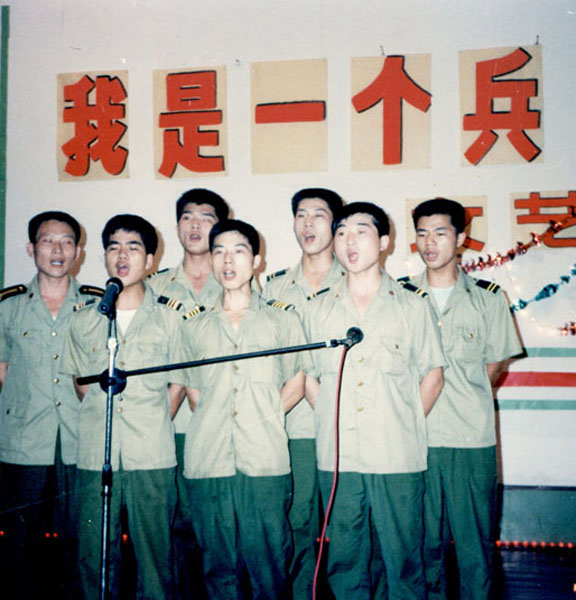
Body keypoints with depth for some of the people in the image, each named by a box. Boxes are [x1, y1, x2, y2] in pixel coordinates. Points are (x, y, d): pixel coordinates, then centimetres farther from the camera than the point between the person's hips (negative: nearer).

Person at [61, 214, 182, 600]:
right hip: (95, 455, 2)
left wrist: (153, 424, 3)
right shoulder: (84, 321, 11)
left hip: (153, 456, -2)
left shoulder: (171, 318, 5)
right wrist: (101, 420, 10)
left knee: (155, 552, 3)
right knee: (95, 554, 7)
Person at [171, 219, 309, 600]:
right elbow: (192, 390, 18)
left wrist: (264, 417, 0)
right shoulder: (195, 328, 15)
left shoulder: (282, 320, 11)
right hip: (208, 459, 2)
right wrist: (213, 419, 2)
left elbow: (296, 384, 13)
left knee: (269, 564, 1)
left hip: (265, 459, -1)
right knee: (218, 566, 8)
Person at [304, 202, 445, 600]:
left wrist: (407, 426, -1)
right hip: (337, 457, 2)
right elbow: (309, 377, 14)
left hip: (398, 456, -2)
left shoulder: (413, 306, 5)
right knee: (345, 556, 10)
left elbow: (432, 374, 7)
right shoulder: (319, 311, 10)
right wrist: (330, 421, 2)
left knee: (403, 556, 4)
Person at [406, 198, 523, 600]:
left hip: (472, 439, -1)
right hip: (416, 437, 1)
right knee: (424, 541, 9)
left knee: (475, 543, 4)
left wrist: (465, 400, -1)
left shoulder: (487, 297, 6)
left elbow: (495, 363, 10)